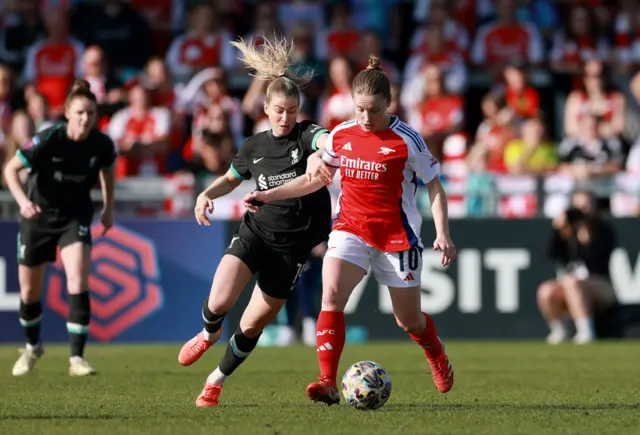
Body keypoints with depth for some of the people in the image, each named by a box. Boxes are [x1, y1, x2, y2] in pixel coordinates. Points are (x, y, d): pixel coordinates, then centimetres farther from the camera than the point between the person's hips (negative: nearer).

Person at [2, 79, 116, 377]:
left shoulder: (102, 145, -15)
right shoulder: (48, 140, -25)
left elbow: (107, 172, 9)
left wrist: (108, 207, 7)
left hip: (76, 217, 1)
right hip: (38, 216, -1)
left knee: (78, 282, -20)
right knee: (29, 291, 8)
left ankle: (77, 357, -13)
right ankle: (32, 347, 36)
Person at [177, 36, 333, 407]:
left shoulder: (306, 135, -10)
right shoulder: (255, 146, 3)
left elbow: (326, 141, -35)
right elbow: (232, 178, 22)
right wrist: (208, 194, 1)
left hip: (292, 244, -2)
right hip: (255, 232, 2)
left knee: (253, 326, 2)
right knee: (220, 301, -20)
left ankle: (217, 382, 26)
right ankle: (209, 334, 17)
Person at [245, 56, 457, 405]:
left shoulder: (405, 140, -12)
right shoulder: (340, 135, 1)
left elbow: (434, 184, -5)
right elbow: (316, 179, 16)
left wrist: (442, 234, -14)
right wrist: (269, 195, 9)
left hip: (397, 235, -3)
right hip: (350, 229, 3)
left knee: (408, 320, 9)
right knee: (331, 295, -22)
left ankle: (438, 358, 43)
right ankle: (328, 384, -26)